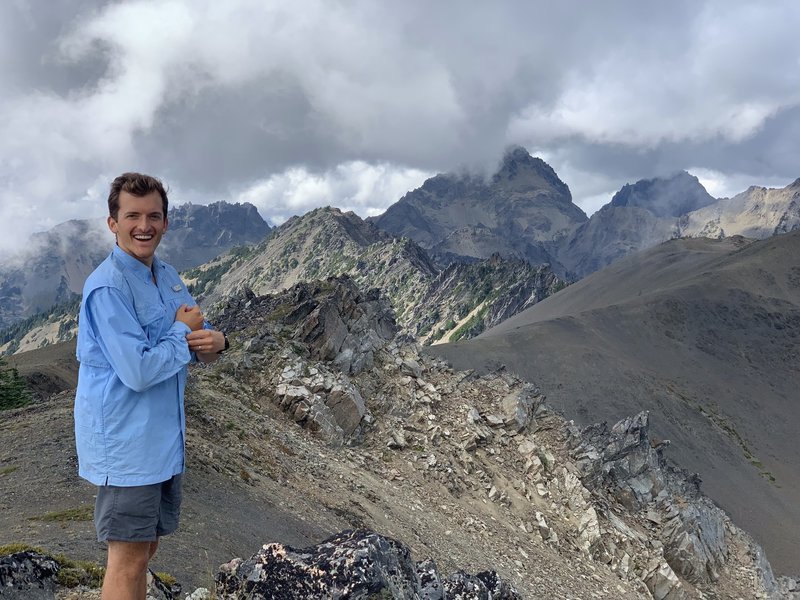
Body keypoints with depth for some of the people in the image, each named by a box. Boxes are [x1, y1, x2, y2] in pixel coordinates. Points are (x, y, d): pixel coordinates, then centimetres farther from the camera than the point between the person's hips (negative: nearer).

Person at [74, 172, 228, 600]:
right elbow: (139, 372, -25)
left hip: (164, 439, 8)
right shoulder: (107, 287, -18)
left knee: (145, 548, 19)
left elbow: (197, 343, 11)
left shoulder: (168, 277, 8)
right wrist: (184, 332, -12)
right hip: (125, 446, -8)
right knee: (128, 557, 1)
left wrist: (215, 340, -12)